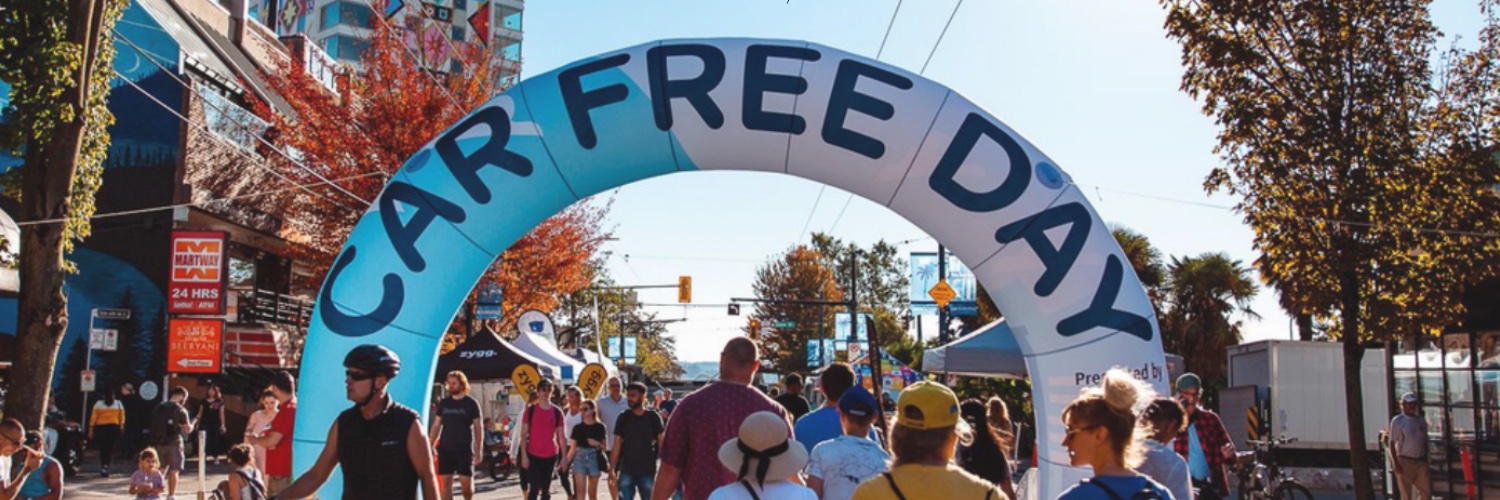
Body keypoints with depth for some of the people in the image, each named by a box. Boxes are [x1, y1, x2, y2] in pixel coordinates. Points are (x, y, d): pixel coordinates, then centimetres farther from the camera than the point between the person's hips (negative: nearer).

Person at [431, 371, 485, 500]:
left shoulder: (471, 403, -1)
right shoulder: (443, 403, 8)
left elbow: (478, 428, -2)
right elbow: (436, 425, 12)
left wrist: (479, 450, -7)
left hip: (464, 449, -3)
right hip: (445, 448, 3)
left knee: (466, 482, -3)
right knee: (445, 483, 0)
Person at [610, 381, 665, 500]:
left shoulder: (653, 417, -2)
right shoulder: (623, 418, 3)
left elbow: (662, 444, -2)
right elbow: (617, 445, 4)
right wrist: (612, 469, -2)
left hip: (648, 471, -1)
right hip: (626, 471, 1)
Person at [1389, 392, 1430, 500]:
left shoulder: (1421, 420, 12)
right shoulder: (1397, 421, -5)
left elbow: (1424, 441, 17)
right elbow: (1392, 443, -8)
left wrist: (1426, 460, 12)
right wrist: (1395, 463, -15)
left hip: (1420, 462, 5)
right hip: (1404, 462, -5)